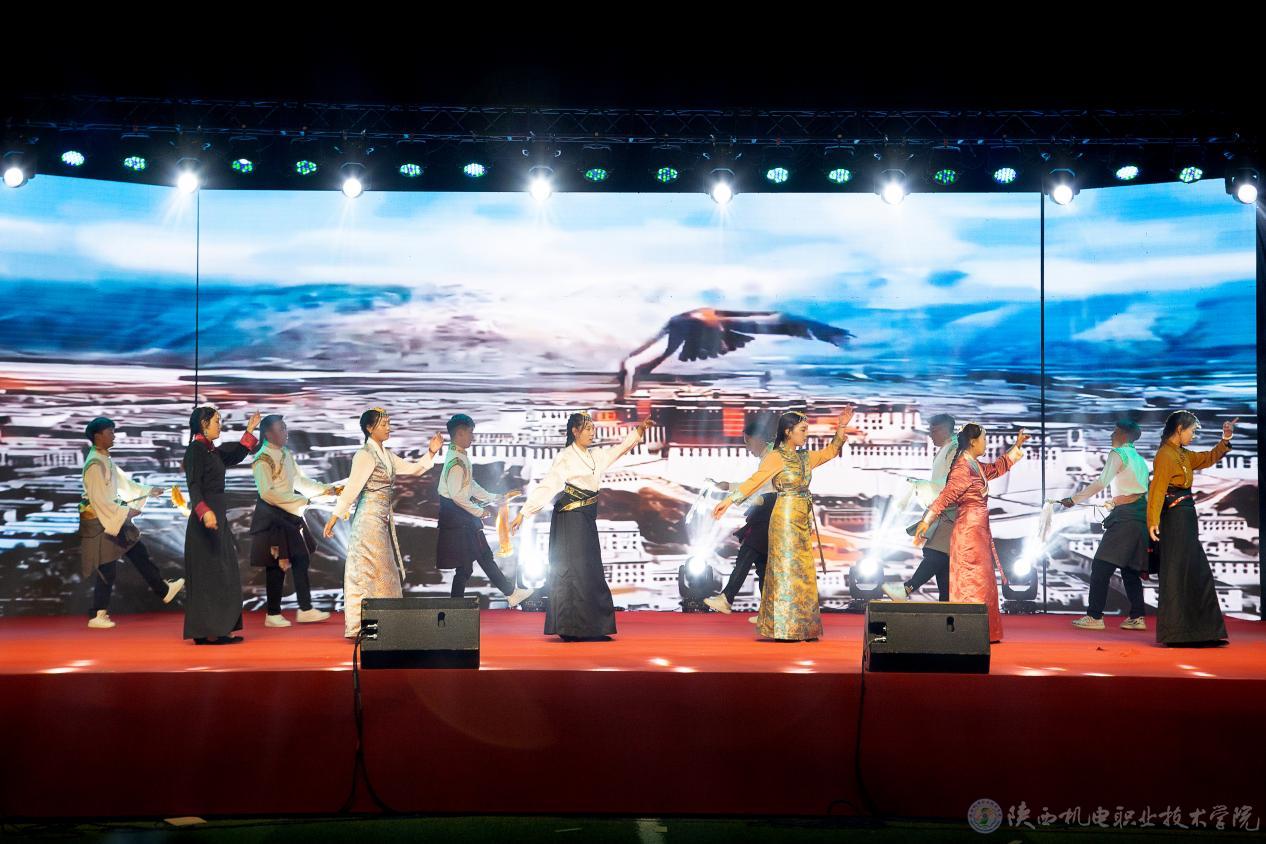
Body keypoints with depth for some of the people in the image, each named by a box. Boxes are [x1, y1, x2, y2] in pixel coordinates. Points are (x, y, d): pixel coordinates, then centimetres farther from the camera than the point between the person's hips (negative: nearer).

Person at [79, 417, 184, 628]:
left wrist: (148, 491, 15)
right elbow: (99, 500, -22)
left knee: (138, 552, 13)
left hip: (112, 518, 9)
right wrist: (125, 512, -17)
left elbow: (122, 481, 19)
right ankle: (97, 615, 7)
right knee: (107, 569, -2)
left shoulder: (105, 460, 9)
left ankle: (163, 589, 21)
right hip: (100, 521, -9)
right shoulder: (95, 464, -20)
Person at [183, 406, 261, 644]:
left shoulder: (212, 451, 15)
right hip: (206, 518, -10)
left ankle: (219, 629, 15)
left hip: (219, 517, 10)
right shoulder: (196, 449, -10)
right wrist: (204, 511, -33)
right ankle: (206, 632, -2)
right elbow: (193, 485, -20)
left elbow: (236, 457, 31)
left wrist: (249, 431, 28)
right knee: (208, 574, -6)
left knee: (223, 575, 11)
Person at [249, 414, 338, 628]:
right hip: (272, 516, -8)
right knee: (277, 565, -2)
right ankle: (273, 614, 10)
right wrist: (300, 501, -18)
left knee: (301, 558, 7)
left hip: (290, 514, 8)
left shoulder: (286, 454, 11)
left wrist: (324, 489, 7)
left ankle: (305, 609, 13)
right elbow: (268, 492, -20)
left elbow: (299, 480, 19)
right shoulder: (263, 459, -15)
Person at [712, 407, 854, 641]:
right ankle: (784, 628, -1)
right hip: (785, 518, -8)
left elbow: (830, 451, 28)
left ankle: (801, 627, 14)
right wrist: (729, 500, -29)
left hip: (803, 521, 8)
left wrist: (841, 428, 16)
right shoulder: (775, 457, -10)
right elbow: (755, 481, -19)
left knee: (803, 573, 8)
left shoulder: (805, 457, 12)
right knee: (786, 570, -5)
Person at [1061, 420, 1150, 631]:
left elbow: (1101, 483, -16)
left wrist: (1074, 499, -13)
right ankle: (1137, 618, 10)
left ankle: (1094, 617, -9)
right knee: (1130, 568, 12)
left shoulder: (1118, 454, -5)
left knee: (1101, 566, -7)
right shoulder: (1140, 460, 20)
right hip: (1141, 514, 9)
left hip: (1125, 516, -9)